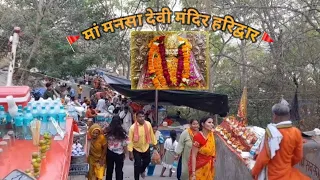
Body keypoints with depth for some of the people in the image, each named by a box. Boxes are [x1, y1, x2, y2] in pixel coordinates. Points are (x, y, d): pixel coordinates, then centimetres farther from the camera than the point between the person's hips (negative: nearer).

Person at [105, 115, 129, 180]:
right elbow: (125, 145, -7)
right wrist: (125, 153, 6)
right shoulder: (122, 132, -13)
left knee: (109, 170, 18)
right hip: (119, 154, -2)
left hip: (110, 153, 2)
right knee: (119, 171, 10)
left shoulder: (108, 131, -10)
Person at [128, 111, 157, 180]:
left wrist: (154, 144, 5)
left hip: (146, 147, 4)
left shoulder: (148, 124, -16)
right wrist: (130, 153, -20)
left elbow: (151, 135, -3)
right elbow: (130, 140, -20)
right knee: (138, 165, -2)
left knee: (147, 161, 22)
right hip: (136, 149, -4)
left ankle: (142, 171, 55)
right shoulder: (133, 127, -24)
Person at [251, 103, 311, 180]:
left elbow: (263, 157, -17)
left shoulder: (272, 132, -22)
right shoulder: (296, 132, -8)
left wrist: (254, 172, -3)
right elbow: (298, 156, 3)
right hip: (287, 172, 4)